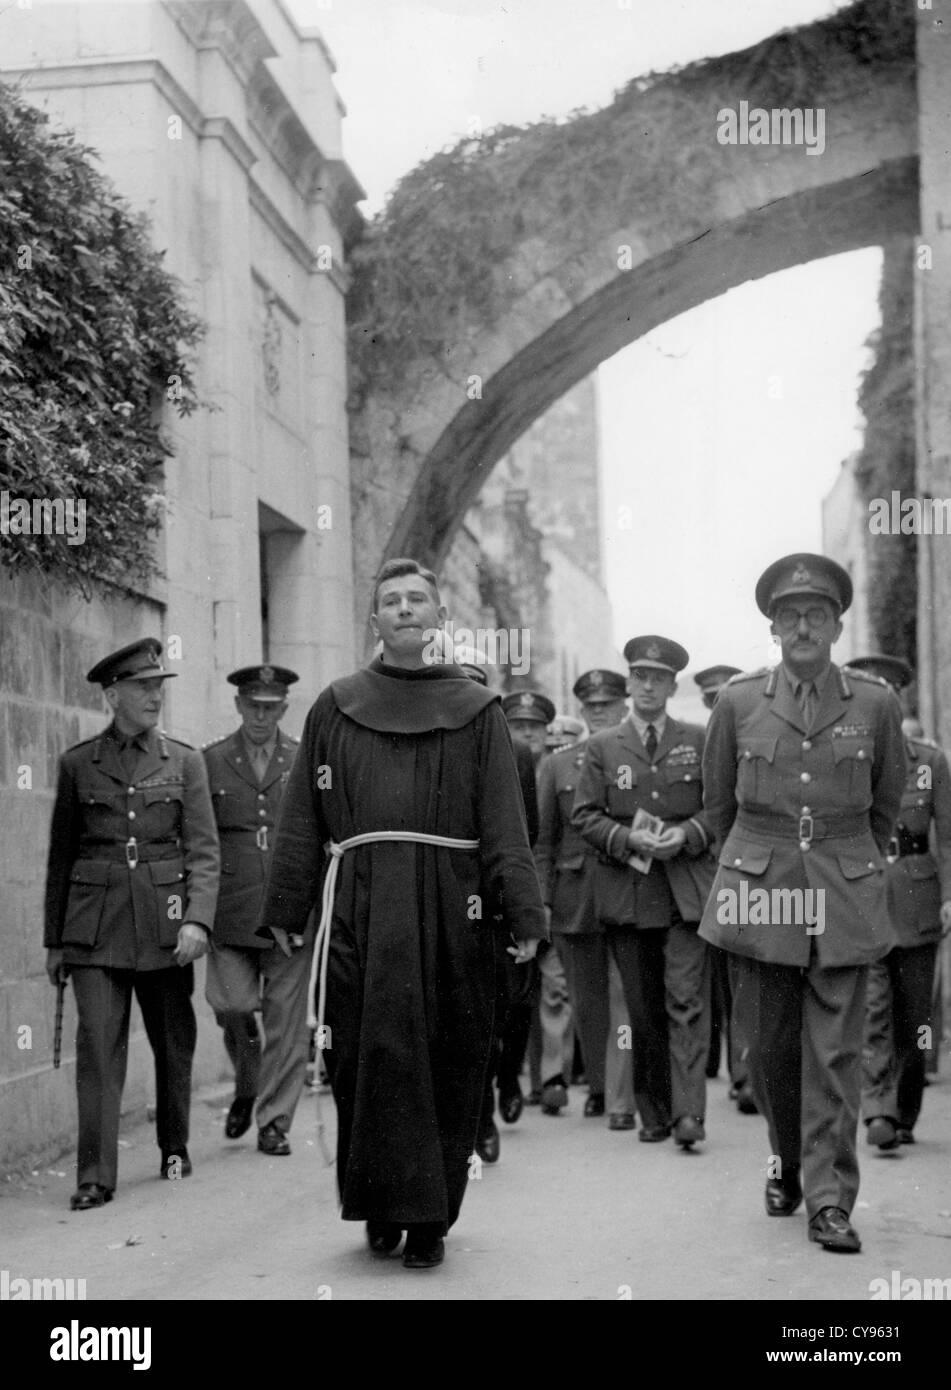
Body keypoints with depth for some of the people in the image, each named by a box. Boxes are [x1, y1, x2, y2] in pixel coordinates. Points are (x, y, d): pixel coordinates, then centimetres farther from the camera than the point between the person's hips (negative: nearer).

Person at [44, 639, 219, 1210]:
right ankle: (96, 1176, -8)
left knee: (174, 1042, 9)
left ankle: (175, 1149, 29)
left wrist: (198, 919, -15)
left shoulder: (184, 761, 5)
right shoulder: (78, 763, 6)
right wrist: (55, 940, 10)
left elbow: (204, 851, 0)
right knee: (98, 1044, -9)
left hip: (164, 923, 1)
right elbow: (61, 857, 11)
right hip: (96, 926, -1)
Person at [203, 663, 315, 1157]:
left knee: (286, 1019, 0)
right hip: (232, 909, 0)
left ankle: (274, 1122, 10)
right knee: (230, 1002, -12)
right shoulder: (210, 761, 7)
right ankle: (247, 1084, 17)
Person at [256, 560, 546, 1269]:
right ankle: (385, 1208, 10)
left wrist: (524, 913, -6)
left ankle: (430, 1218, 11)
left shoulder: (477, 711, 8)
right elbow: (302, 820, 11)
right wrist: (285, 912, 6)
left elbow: (504, 823, 2)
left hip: (451, 913, 0)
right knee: (370, 1057, -3)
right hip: (360, 911, 0)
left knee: (450, 1064, 1)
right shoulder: (335, 708, 11)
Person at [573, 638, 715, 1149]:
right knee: (643, 1009, 6)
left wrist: (687, 834, -9)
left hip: (686, 890, -1)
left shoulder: (698, 741, 9)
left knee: (686, 1000, -10)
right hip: (626, 892, 1)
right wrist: (628, 838, -12)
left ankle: (688, 1112, -13)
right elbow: (584, 815, 4)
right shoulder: (602, 746, 8)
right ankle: (653, 1113, 15)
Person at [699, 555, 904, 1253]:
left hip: (845, 899, 0)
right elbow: (718, 802, 14)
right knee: (770, 1044, 7)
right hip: (759, 894, 1)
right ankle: (789, 1161, 29)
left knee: (836, 1051, -2)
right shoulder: (739, 702, 0)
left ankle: (830, 1198, 3)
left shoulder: (875, 702, 0)